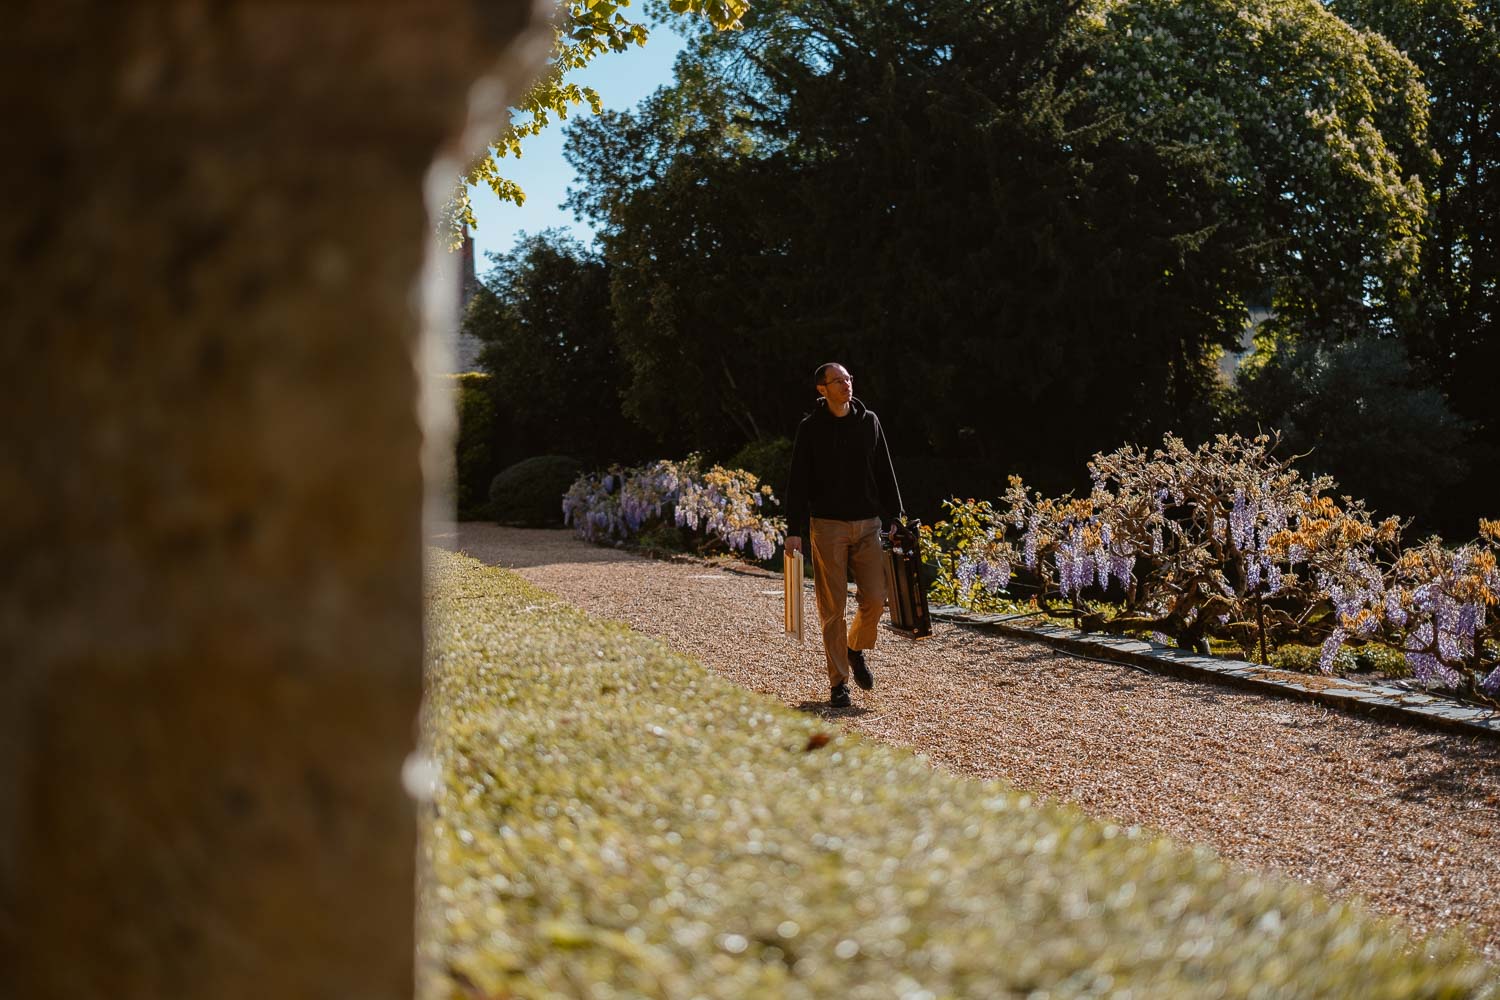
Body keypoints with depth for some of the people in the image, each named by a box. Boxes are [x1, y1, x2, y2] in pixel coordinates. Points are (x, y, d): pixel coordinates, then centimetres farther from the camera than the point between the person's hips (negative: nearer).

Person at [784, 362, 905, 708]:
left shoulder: (869, 421, 7)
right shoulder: (811, 428, -3)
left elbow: (885, 473, 11)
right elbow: (798, 482, -4)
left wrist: (894, 517, 7)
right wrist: (794, 530, -10)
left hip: (867, 524, 3)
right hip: (828, 526, -3)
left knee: (874, 598, -4)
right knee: (832, 607, -1)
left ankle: (857, 649, 26)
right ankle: (839, 682, 8)